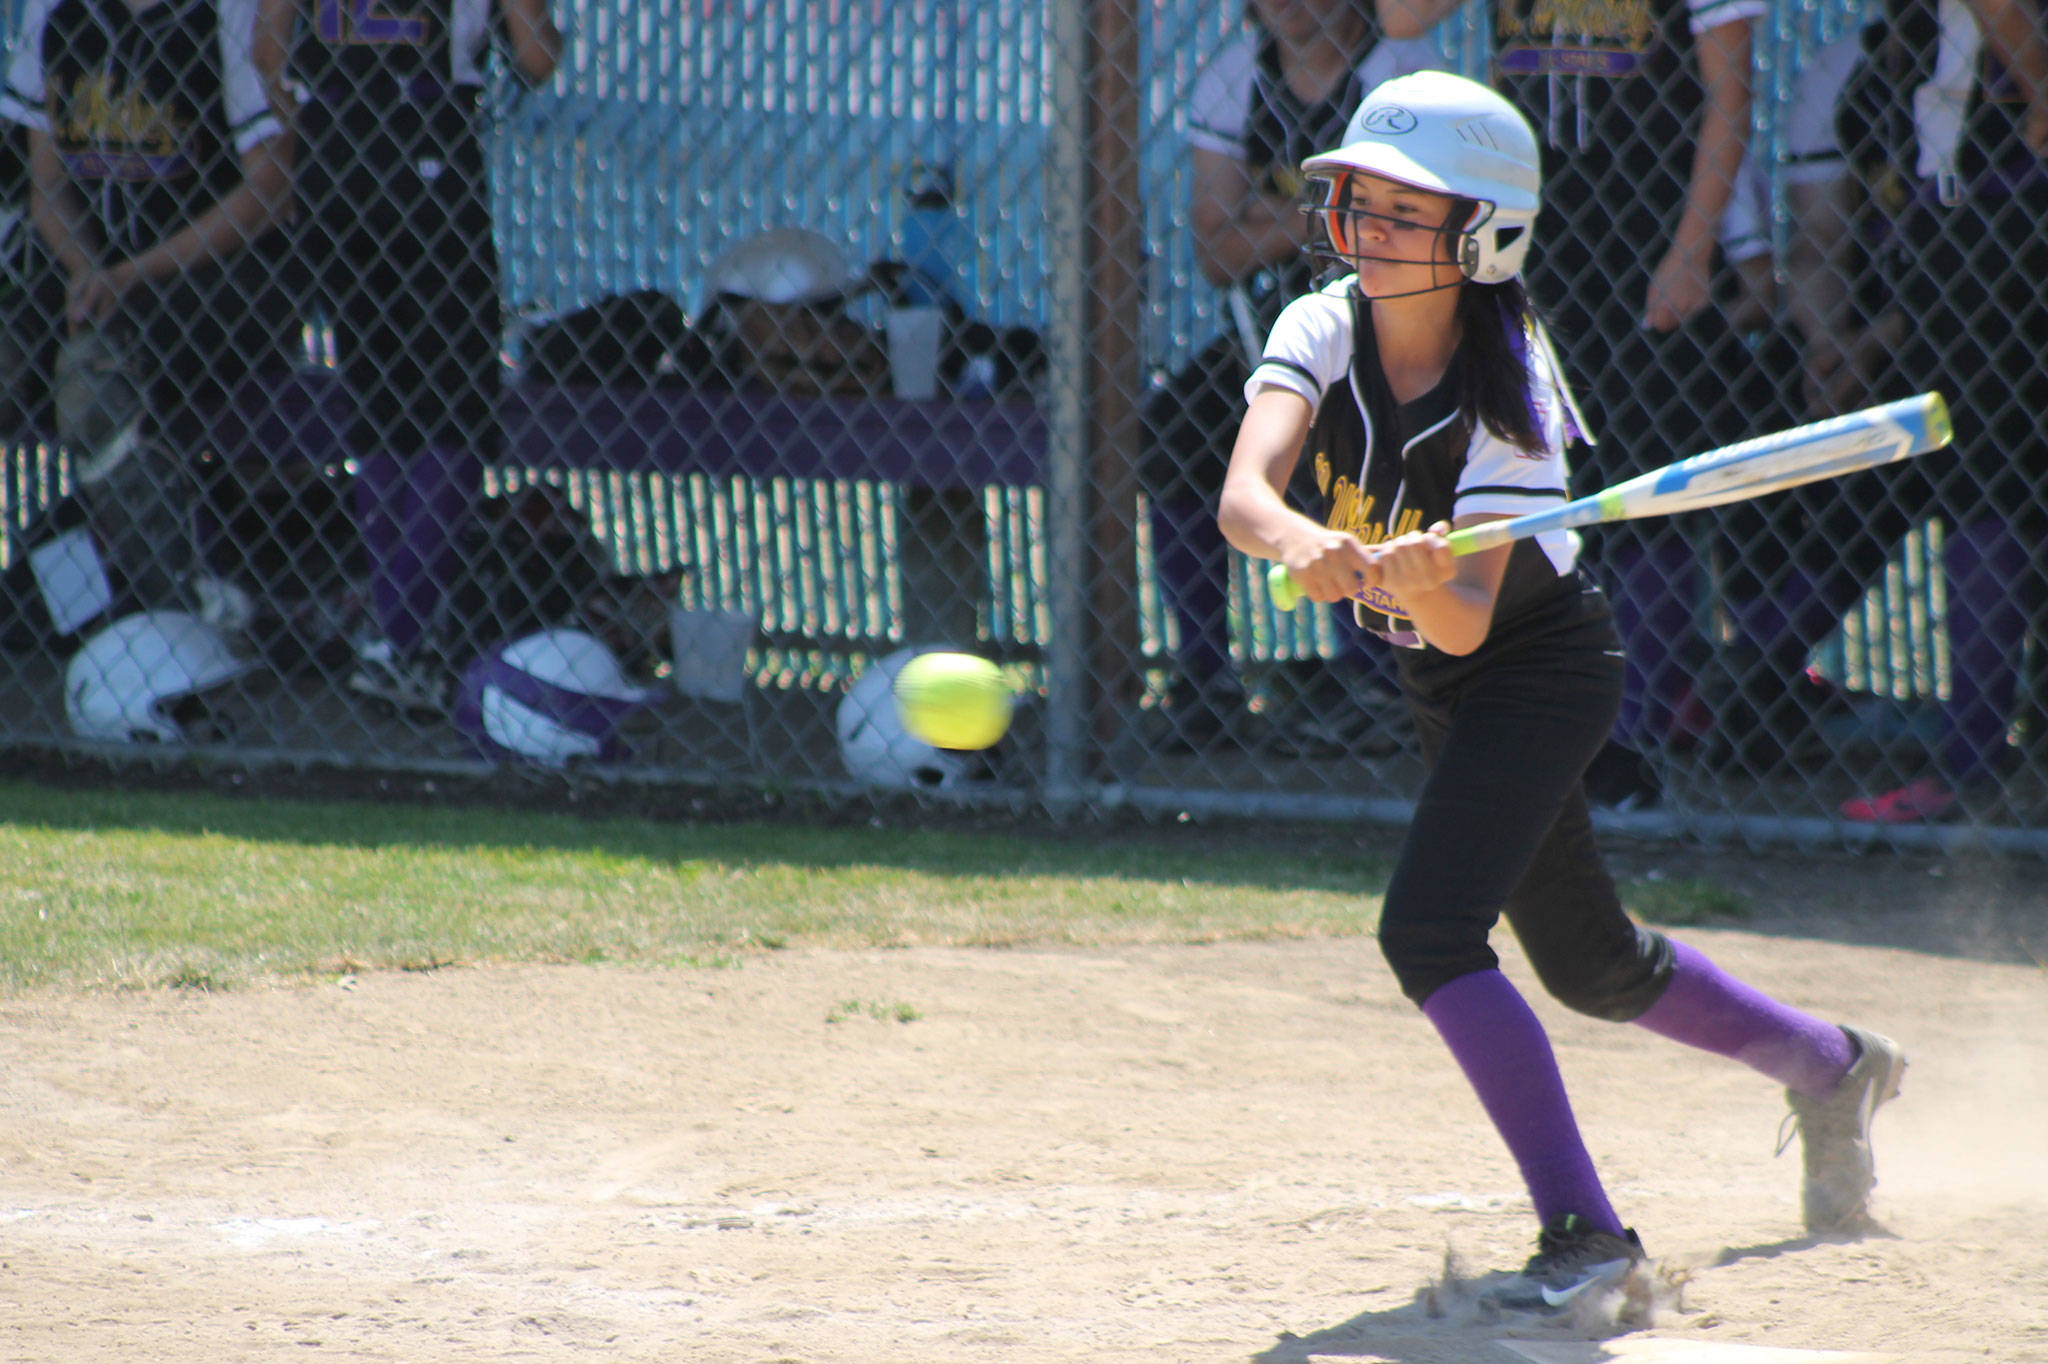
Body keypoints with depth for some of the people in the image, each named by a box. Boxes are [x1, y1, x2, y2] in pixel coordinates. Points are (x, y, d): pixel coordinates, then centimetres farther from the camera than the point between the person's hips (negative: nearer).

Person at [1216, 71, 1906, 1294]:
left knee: (1429, 931, -24)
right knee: (1593, 966, 20)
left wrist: (1421, 581, -55)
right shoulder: (1323, 332, -15)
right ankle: (1832, 1068, 43)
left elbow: (1467, 623, -33)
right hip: (1446, 688, 7)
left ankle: (1586, 1234, -23)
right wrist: (1304, 543, -55)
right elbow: (1243, 496, -33)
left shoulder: (1508, 396, -27)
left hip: (1544, 673, -7)